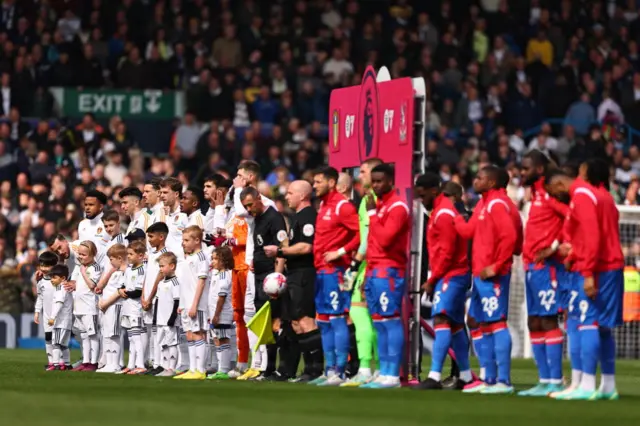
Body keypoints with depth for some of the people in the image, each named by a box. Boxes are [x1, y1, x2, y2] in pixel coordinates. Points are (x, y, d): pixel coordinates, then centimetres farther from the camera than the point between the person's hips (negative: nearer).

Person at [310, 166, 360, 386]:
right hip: (321, 270, 10)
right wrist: (318, 260, 13)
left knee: (337, 319, -10)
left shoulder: (342, 206, -10)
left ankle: (339, 372, -11)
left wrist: (340, 252, -18)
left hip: (335, 270, -10)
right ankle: (329, 370, 15)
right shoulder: (323, 206, 18)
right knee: (324, 322, 11)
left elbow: (360, 233, -17)